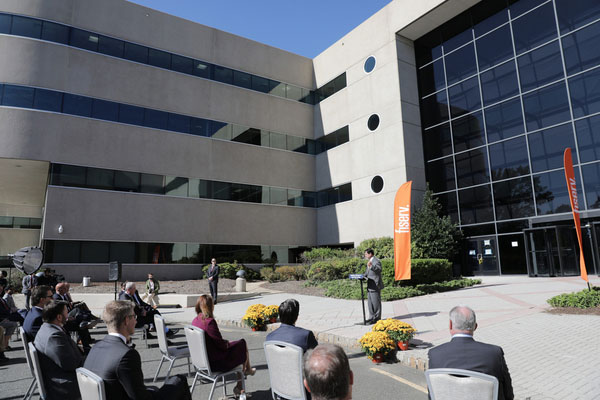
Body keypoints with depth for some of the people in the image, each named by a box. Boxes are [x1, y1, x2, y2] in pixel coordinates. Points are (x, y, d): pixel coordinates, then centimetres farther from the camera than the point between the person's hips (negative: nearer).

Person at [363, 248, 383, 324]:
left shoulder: (376, 261, -13)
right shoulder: (369, 262, 18)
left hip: (375, 285, -10)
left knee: (376, 303, -3)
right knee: (370, 303, 15)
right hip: (370, 286, 10)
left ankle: (377, 318, 5)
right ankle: (372, 317, 23)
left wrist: (371, 266, -46)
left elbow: (379, 269, -31)